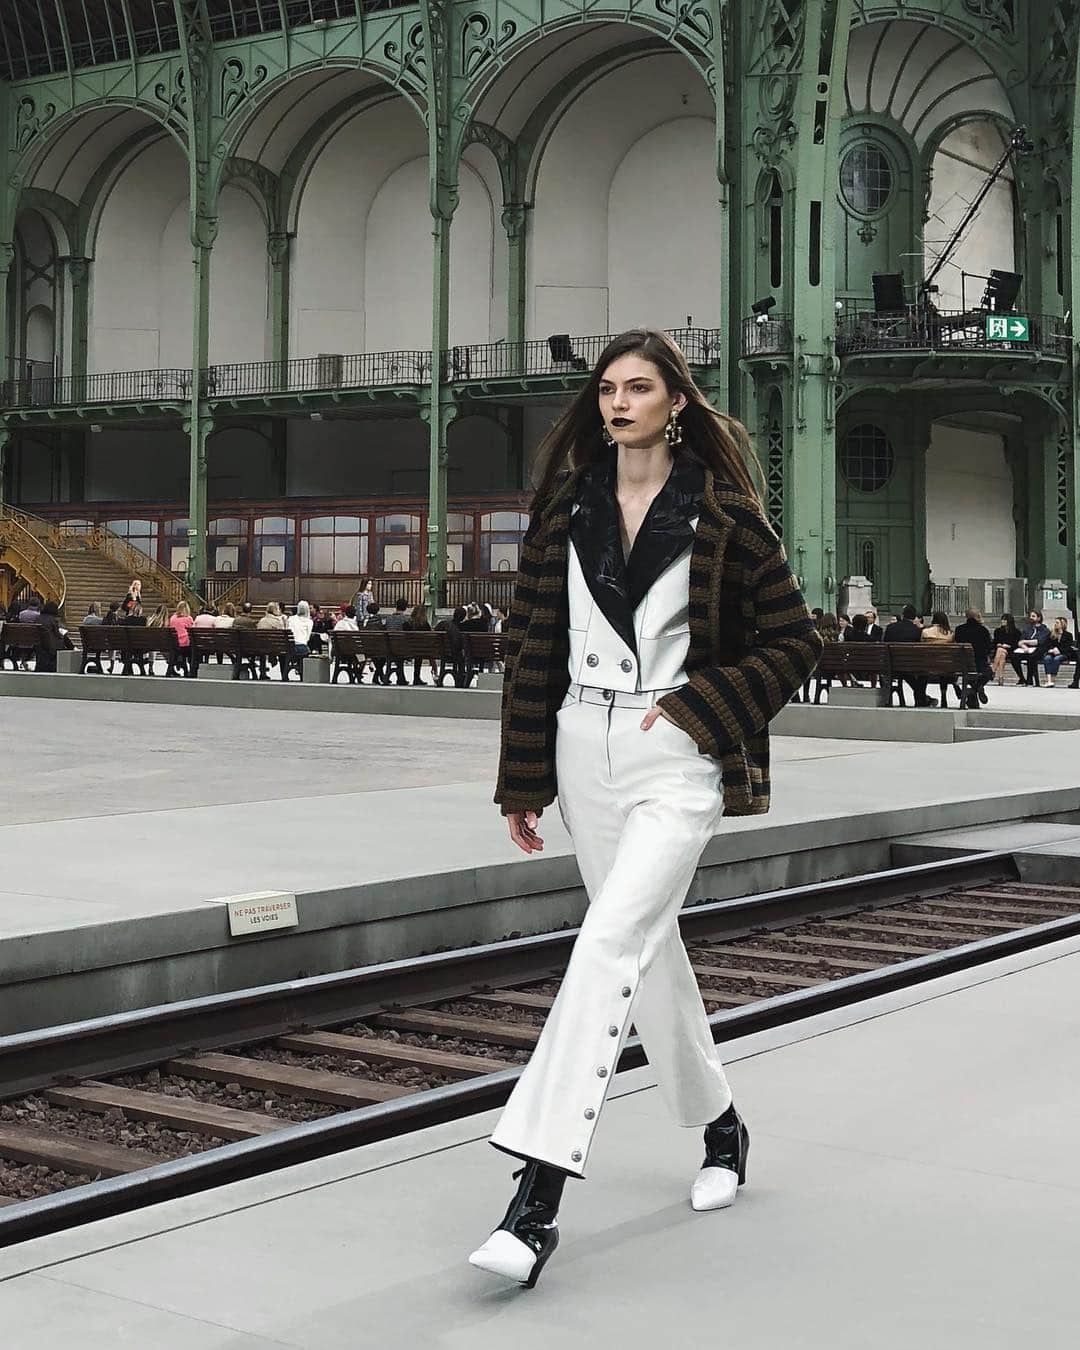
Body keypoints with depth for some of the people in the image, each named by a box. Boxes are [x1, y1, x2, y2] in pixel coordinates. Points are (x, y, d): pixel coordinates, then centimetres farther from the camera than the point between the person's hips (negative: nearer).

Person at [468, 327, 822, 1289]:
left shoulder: (722, 515, -3)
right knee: (648, 943, 15)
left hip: (676, 758, -5)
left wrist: (701, 706, -11)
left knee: (611, 943, -18)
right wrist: (522, 782, 7)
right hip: (585, 749, 5)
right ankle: (719, 1126, 36)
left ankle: (539, 1193, -21)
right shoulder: (566, 508, 8)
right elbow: (532, 647, 9)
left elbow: (796, 640, 1)